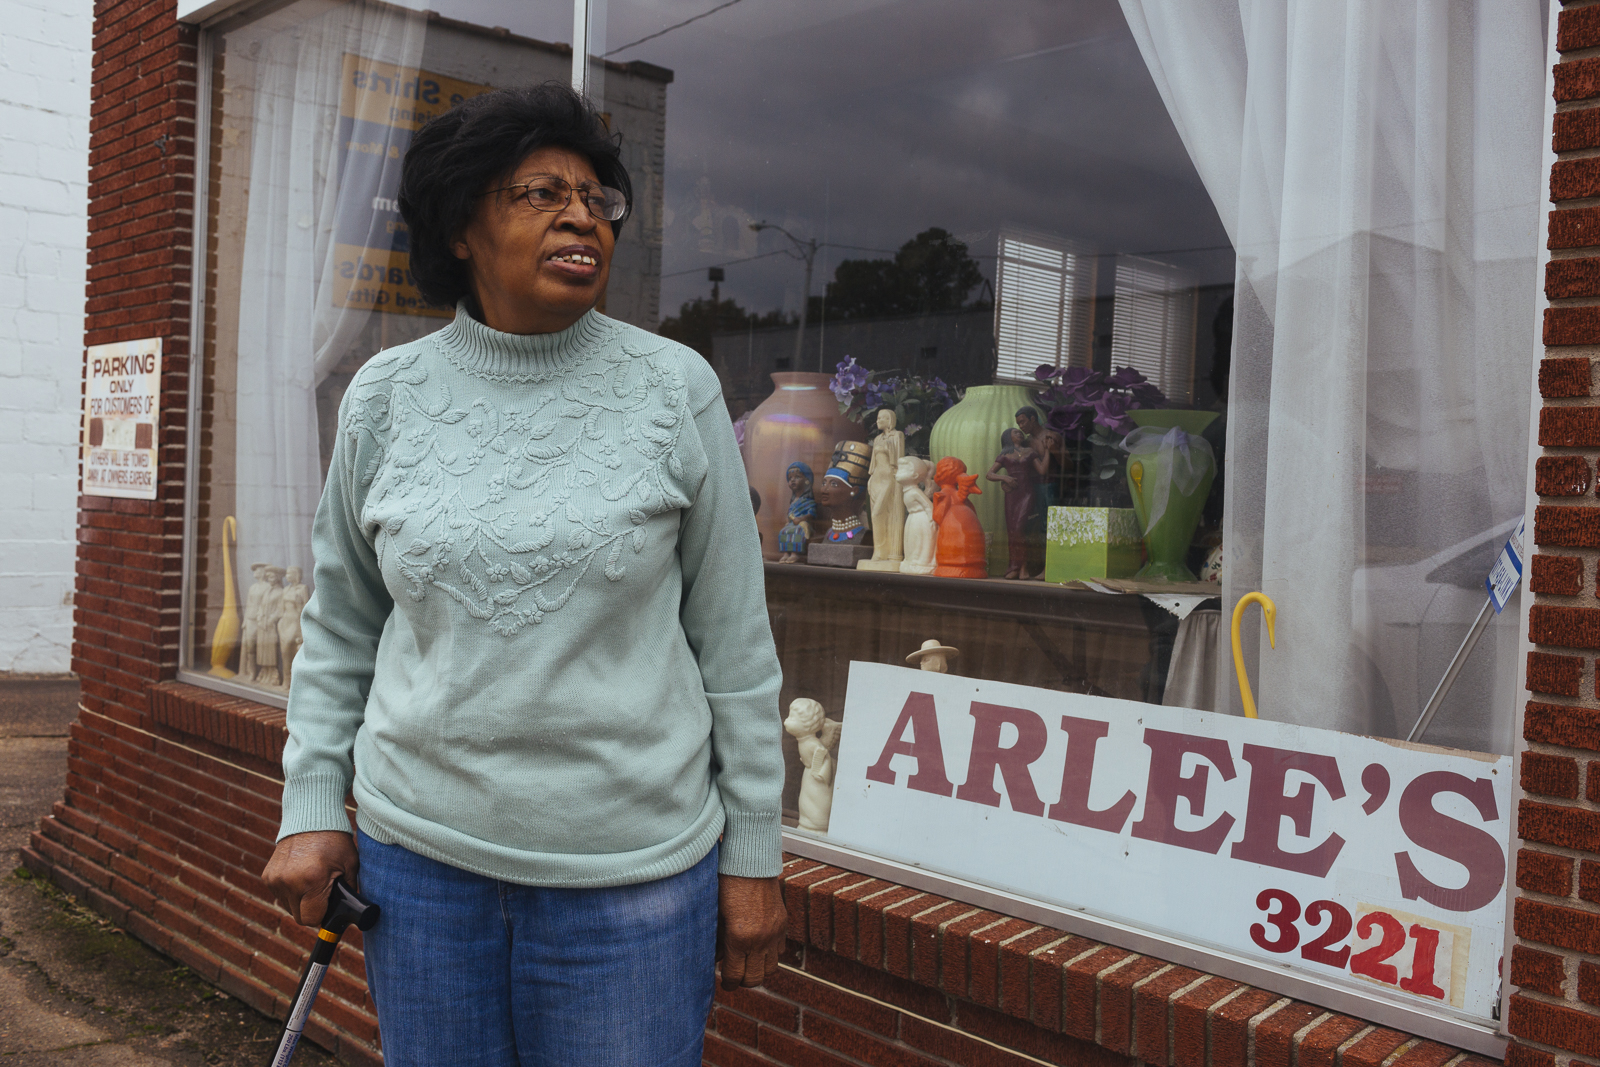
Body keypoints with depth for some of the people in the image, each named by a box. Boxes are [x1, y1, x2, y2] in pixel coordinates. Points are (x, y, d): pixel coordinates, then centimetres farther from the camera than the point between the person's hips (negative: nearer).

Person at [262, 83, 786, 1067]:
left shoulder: (675, 389, -4)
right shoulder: (386, 396, 2)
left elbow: (734, 642, -1)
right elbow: (341, 626, 12)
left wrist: (753, 855, 0)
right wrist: (313, 808, 6)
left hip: (632, 868, -2)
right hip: (418, 851, 2)